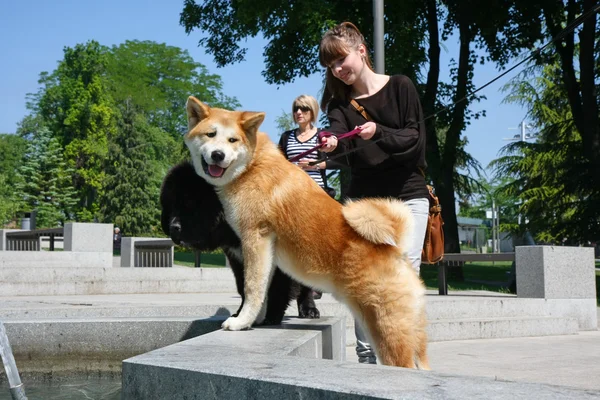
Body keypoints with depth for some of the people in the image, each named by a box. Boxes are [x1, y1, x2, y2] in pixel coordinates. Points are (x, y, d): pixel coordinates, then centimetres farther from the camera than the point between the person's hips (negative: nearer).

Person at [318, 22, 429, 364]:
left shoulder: (400, 86, 0)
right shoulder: (340, 102, 7)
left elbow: (416, 138, -8)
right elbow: (340, 136, -13)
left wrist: (379, 133, -26)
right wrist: (333, 145, -37)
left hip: (408, 195, -2)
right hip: (363, 198, 3)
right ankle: (366, 357, 5)